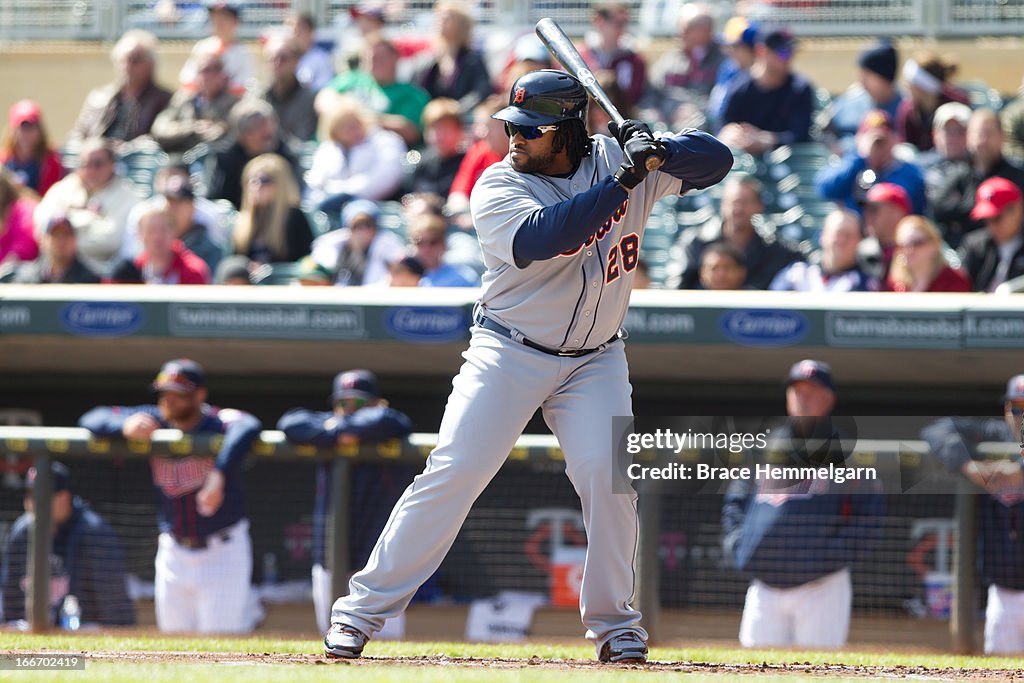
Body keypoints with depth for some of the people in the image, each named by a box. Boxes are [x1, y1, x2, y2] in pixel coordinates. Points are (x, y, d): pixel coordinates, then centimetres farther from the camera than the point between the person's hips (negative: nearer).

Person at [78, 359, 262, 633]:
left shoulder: (220, 422, -15)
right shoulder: (154, 422, -1)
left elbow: (248, 428, -38)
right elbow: (91, 420, -2)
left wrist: (219, 475, -51)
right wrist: (125, 427, -23)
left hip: (222, 552, -5)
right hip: (173, 554, 5)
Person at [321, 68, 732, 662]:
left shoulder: (616, 159, -2)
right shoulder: (499, 188, -12)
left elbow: (716, 159, -1)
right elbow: (542, 238, -31)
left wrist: (660, 150, -22)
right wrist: (623, 181, -34)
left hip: (595, 361, 2)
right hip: (510, 352, -2)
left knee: (607, 475, -15)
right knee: (453, 473, -10)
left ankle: (613, 622, 3)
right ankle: (363, 609, -5)